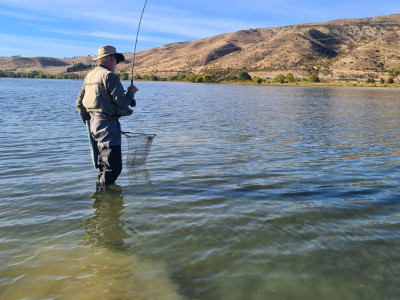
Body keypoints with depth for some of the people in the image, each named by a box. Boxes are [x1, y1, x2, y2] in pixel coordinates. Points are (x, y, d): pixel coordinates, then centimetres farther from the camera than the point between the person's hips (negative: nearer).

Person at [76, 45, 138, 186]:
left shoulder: (89, 75, 15)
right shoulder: (109, 76, -13)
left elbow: (79, 102, 19)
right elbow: (121, 103, -18)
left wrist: (87, 120, 27)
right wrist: (131, 92, -1)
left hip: (93, 122, 10)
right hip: (107, 124, -10)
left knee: (104, 163, 21)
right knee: (113, 165, -6)